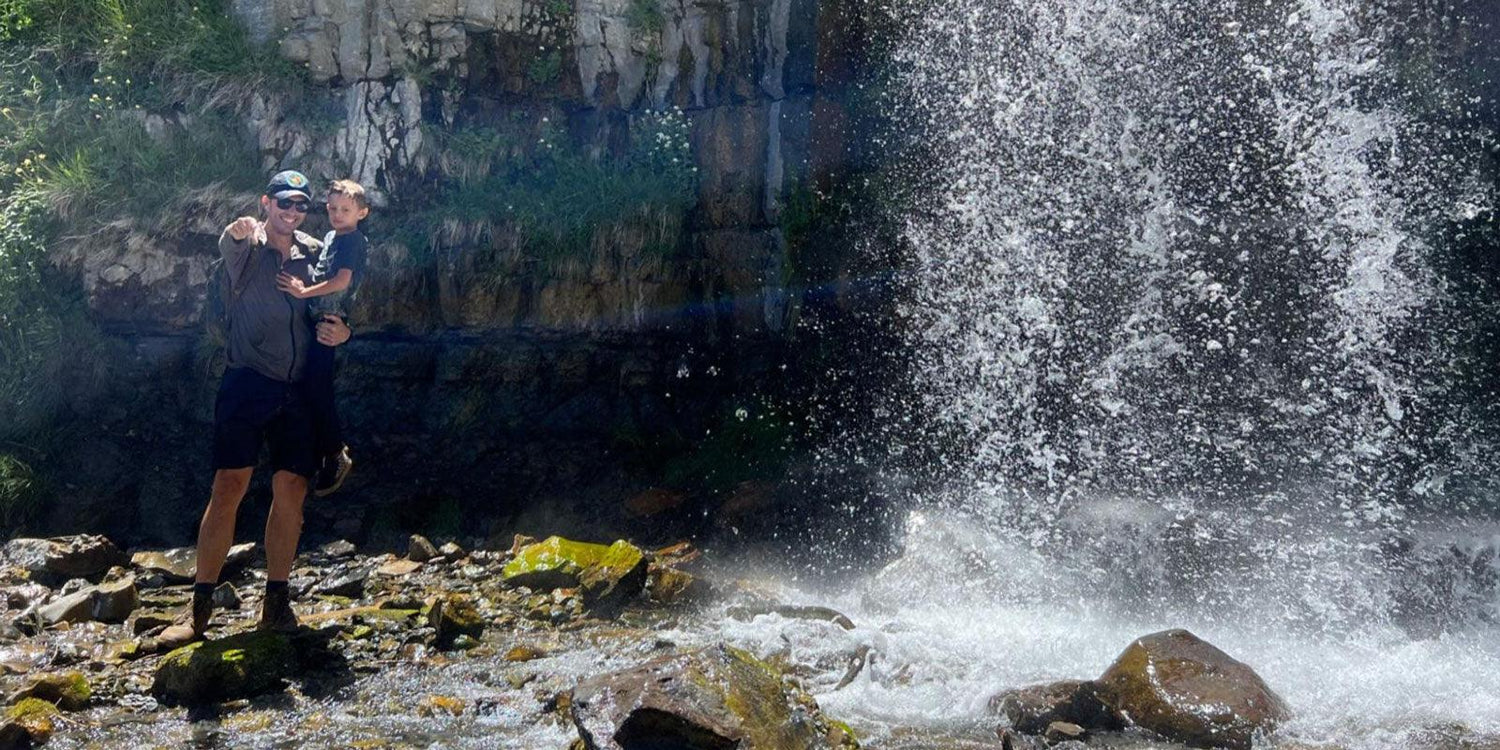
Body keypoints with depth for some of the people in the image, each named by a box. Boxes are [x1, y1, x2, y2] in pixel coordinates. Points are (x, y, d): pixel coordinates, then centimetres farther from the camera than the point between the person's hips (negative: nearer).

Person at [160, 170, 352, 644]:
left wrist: (341, 332, -3)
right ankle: (200, 609, -6)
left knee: (291, 492, 0)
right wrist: (239, 232, -49)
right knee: (229, 487, -11)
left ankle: (276, 603, 10)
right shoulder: (245, 246, 1)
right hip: (248, 384, -4)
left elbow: (334, 311, 22)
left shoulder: (314, 253, 13)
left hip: (297, 390, 4)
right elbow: (228, 245, -24)